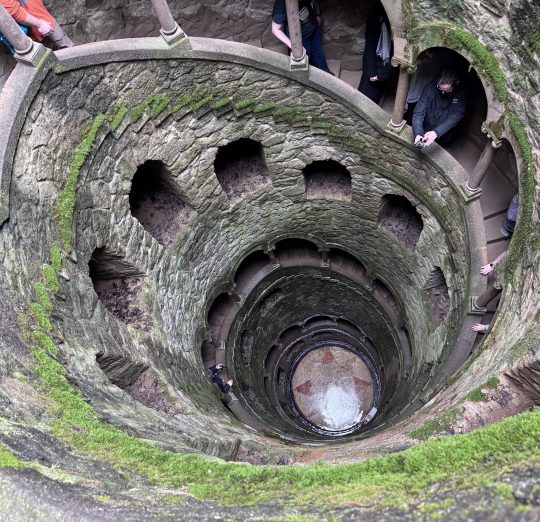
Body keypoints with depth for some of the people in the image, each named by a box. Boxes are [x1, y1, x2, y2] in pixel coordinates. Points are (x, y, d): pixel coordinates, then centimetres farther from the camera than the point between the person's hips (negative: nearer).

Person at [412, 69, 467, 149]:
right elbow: (419, 112, -22)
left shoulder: (461, 93, -18)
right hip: (425, 131, 0)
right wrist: (417, 134, -39)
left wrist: (436, 133, -42)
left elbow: (455, 117, -26)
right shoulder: (430, 88, -18)